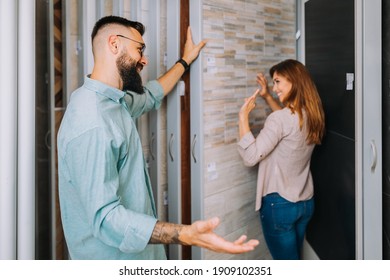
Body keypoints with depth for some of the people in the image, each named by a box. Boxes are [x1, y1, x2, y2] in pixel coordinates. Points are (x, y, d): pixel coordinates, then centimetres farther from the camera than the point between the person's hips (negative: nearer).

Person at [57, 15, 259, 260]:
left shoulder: (115, 101, 3)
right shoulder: (91, 123, -29)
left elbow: (151, 95, 27)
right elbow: (105, 217, -33)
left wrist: (186, 61, 33)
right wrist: (185, 235, -43)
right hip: (114, 256, -10)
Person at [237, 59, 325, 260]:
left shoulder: (280, 119, -22)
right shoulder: (312, 115, 3)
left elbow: (250, 157, -25)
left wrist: (243, 116, -19)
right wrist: (267, 96, 19)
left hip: (280, 203, -7)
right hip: (305, 202, 8)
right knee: (293, 258, 23)